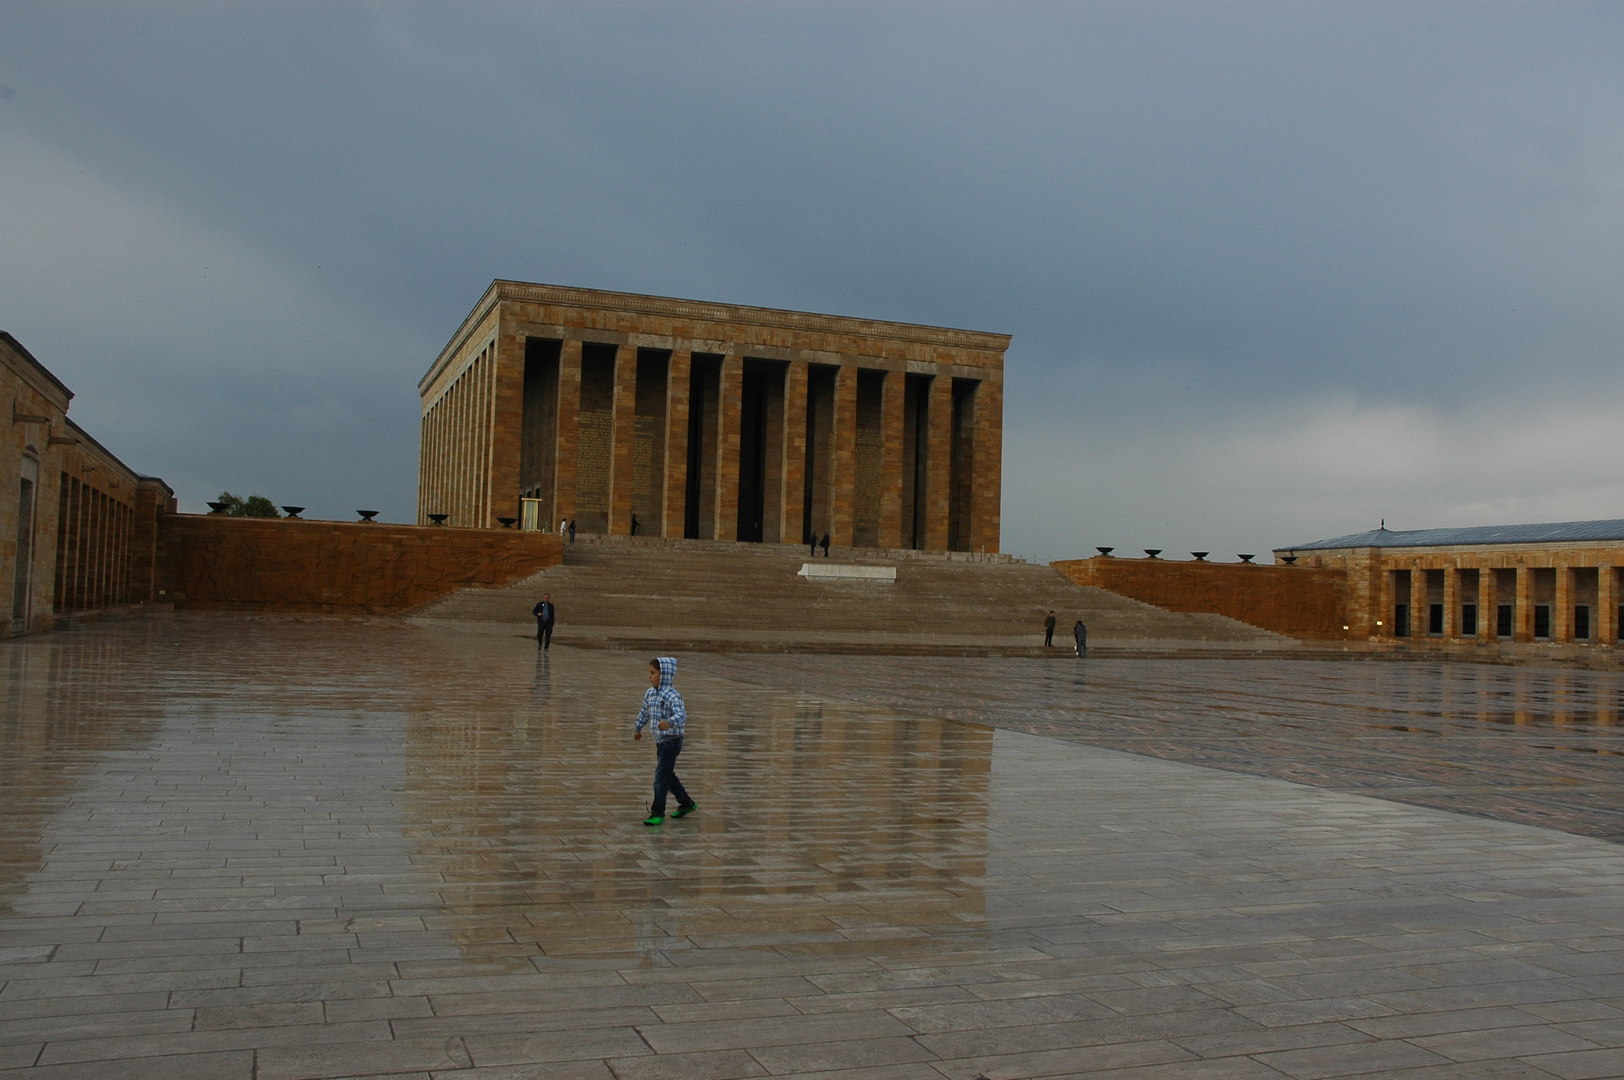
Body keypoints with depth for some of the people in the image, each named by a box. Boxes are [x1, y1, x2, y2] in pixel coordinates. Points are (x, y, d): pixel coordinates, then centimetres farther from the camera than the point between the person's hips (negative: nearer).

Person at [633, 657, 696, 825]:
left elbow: (681, 715, -35)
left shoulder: (672, 696, -21)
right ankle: (687, 803, 35)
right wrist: (638, 728, 35)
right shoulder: (650, 693, 4)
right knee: (668, 776, 18)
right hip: (660, 741, 8)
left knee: (661, 777, -6)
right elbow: (645, 712, 22)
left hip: (672, 741, -8)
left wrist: (669, 723, -55)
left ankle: (658, 812, 5)